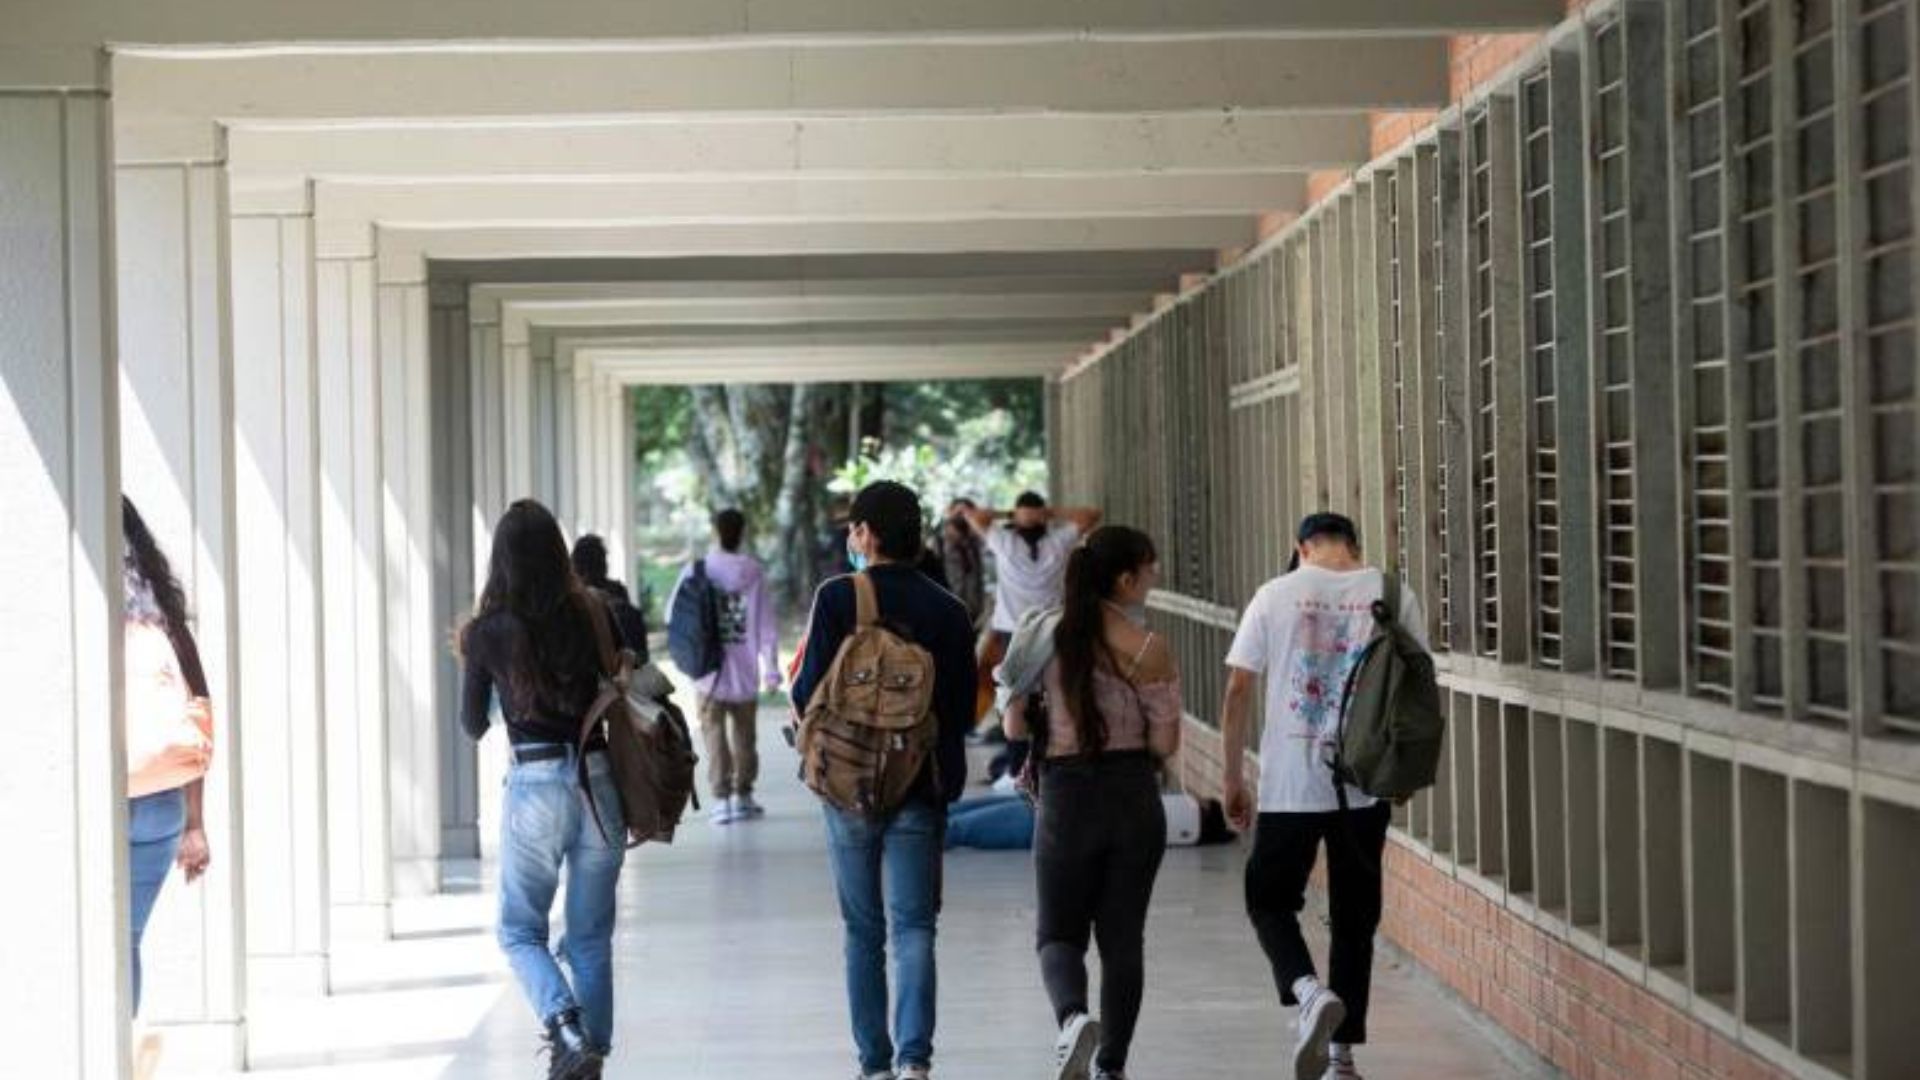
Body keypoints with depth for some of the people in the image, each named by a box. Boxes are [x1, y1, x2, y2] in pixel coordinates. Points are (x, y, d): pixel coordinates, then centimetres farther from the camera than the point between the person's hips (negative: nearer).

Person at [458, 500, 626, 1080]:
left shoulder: (486, 631, -7)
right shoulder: (590, 614, -2)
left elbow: (473, 727, 5)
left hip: (534, 787, -2)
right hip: (598, 780, 3)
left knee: (520, 931, 12)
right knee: (591, 938, 15)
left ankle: (566, 1027, -12)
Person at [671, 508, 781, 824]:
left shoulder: (696, 570, -5)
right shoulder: (754, 572, -4)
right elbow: (767, 624, -4)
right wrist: (771, 668, 2)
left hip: (710, 670, -1)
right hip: (745, 671, 1)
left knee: (715, 733, 1)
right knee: (744, 733, 15)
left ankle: (721, 798, -7)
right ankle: (742, 795, 22)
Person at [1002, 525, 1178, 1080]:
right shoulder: (1150, 649, -10)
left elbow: (1015, 728, 0)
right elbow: (1165, 744, -7)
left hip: (1066, 799, 1)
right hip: (1135, 800, -1)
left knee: (1060, 934, 12)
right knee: (1122, 939, 12)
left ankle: (1073, 1017, -17)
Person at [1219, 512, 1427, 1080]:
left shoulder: (1276, 595, -1)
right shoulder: (1394, 596, 2)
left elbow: (1238, 690, -2)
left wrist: (1232, 778, 6)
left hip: (1290, 783, -2)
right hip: (1366, 784, 2)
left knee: (1269, 899, 12)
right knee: (1354, 917, 12)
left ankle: (1310, 992, -15)